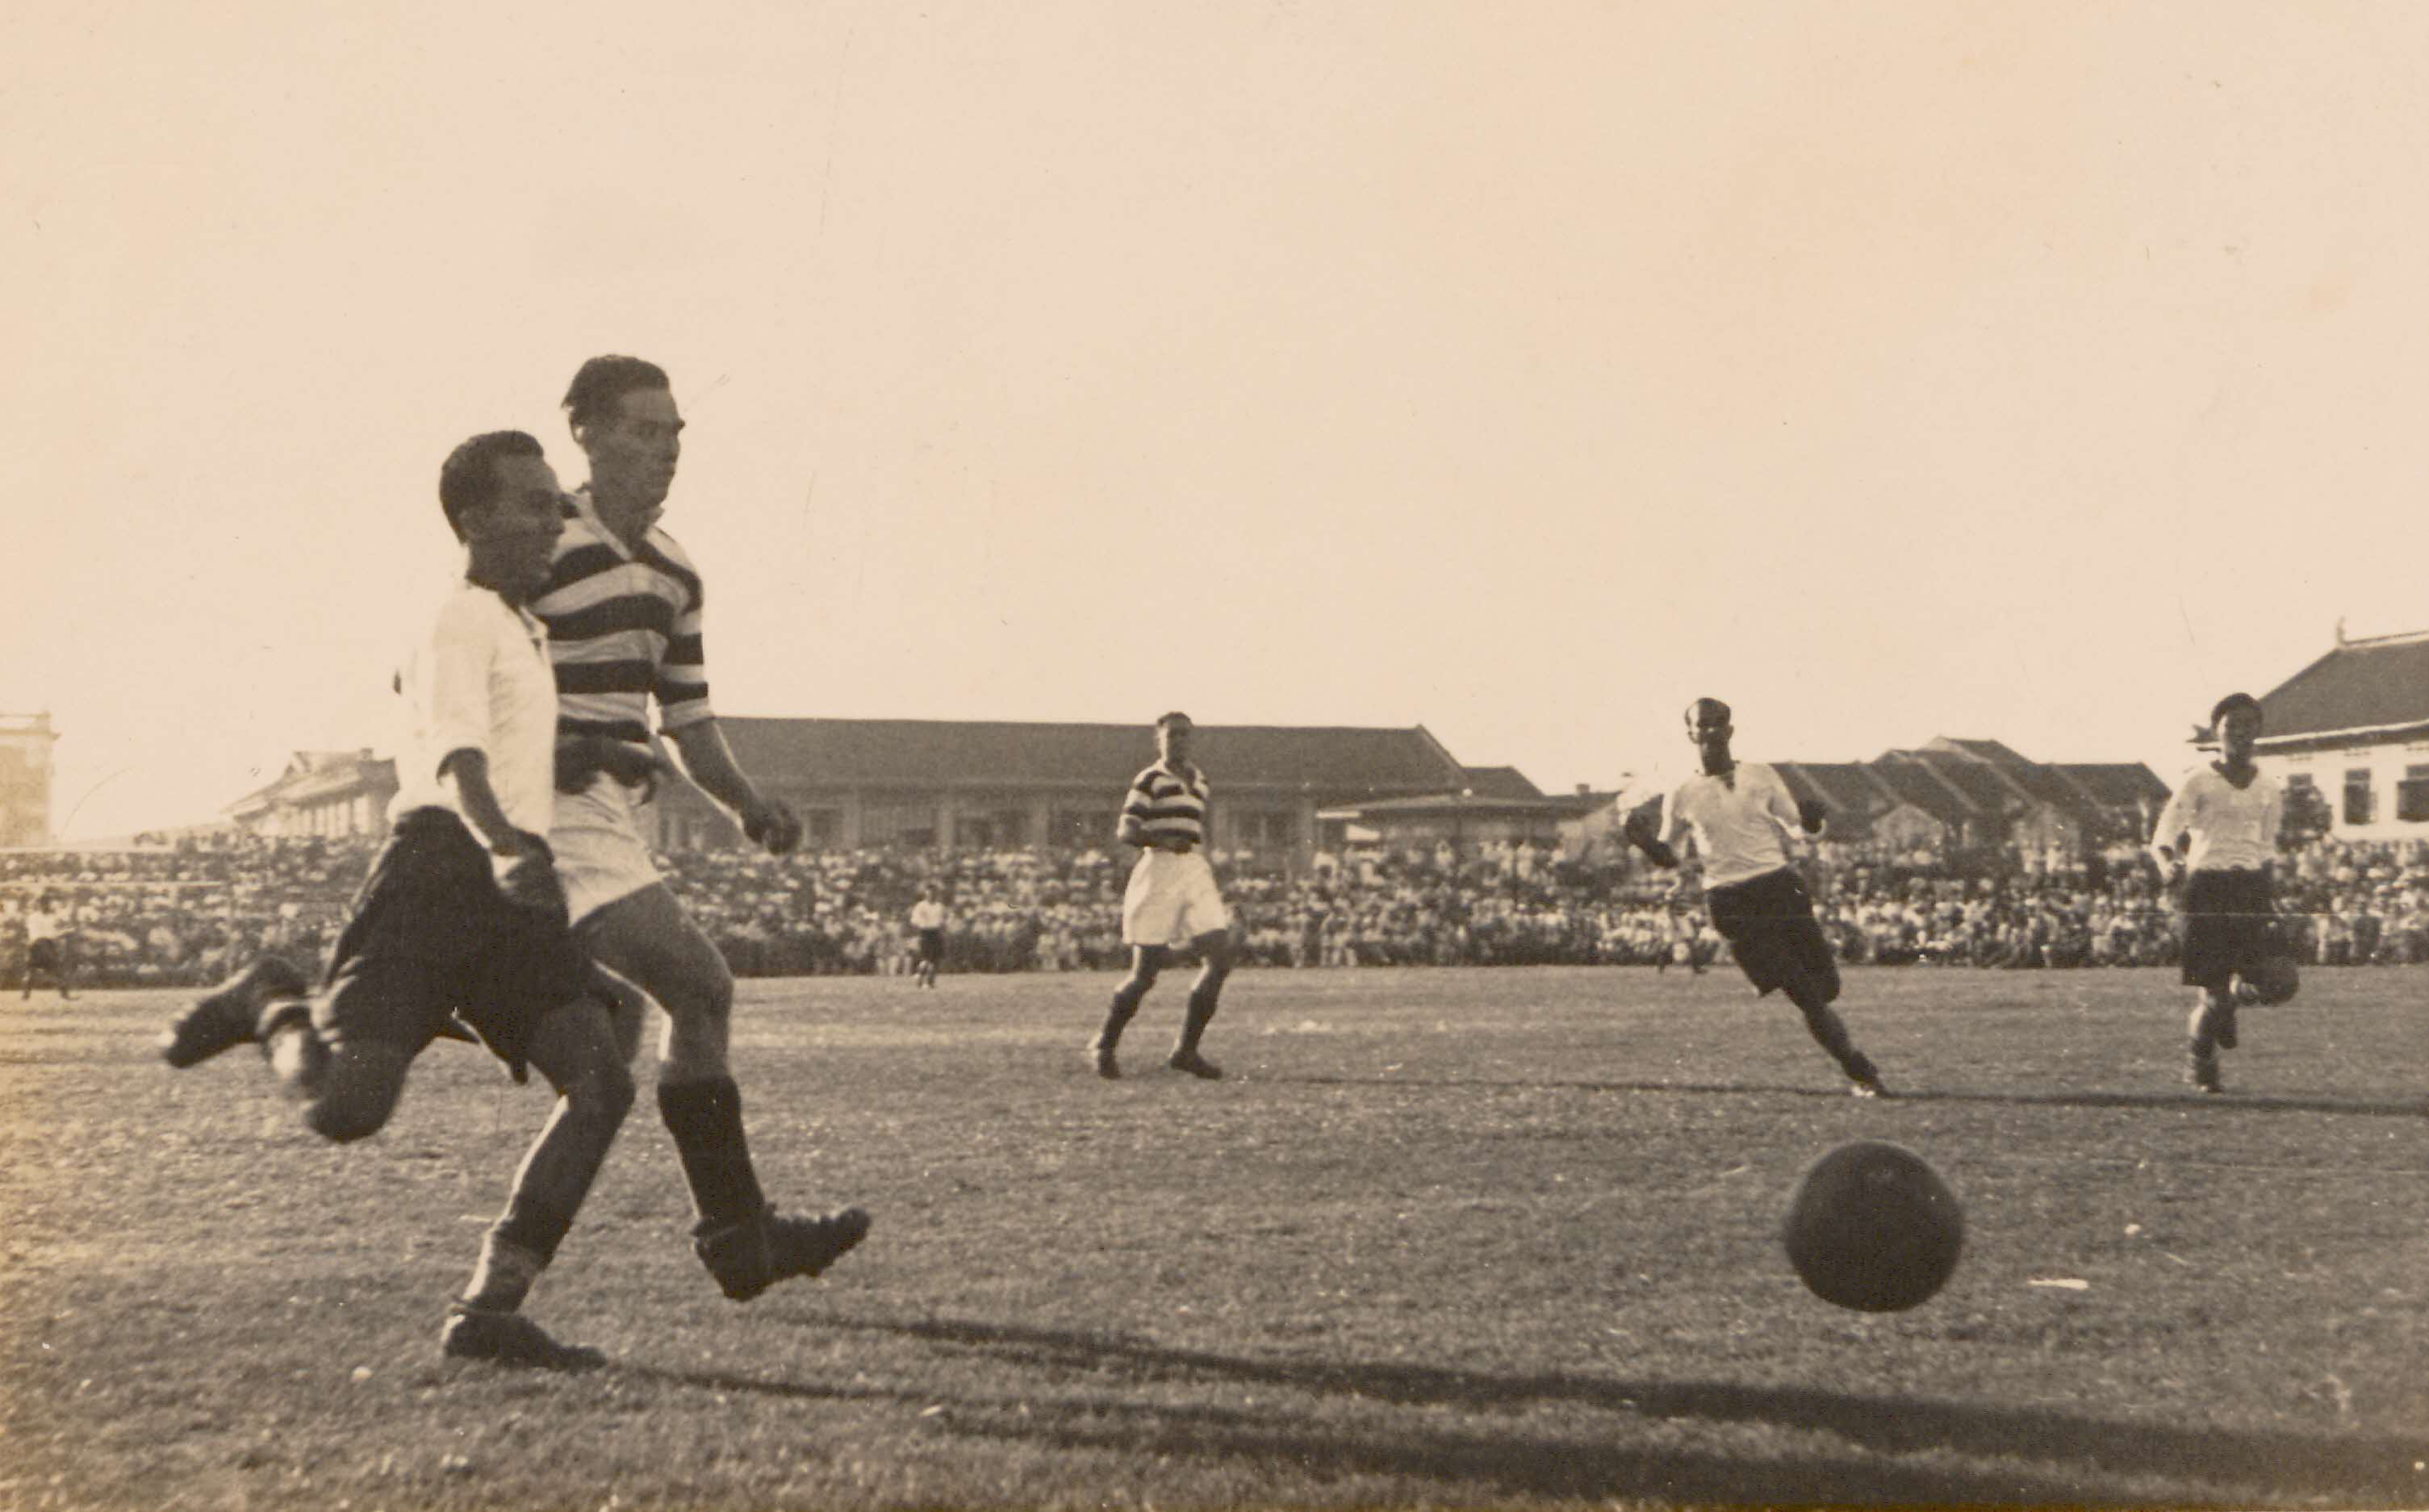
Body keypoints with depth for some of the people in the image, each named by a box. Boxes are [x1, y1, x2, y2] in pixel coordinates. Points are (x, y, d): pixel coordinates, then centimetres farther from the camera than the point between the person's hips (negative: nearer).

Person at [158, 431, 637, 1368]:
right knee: (347, 1108, -19)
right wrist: (506, 847, -41)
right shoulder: (463, 624, -4)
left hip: (510, 897, 8)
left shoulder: (522, 628, 26)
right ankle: (273, 1003, 16)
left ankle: (489, 1310, -11)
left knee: (601, 1083, -14)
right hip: (438, 875, -8)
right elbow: (460, 766, -21)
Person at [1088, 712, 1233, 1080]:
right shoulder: (1149, 780, -4)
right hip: (1159, 873, -6)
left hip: (1196, 873, 6)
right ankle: (1104, 1045, 16)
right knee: (1145, 974, -4)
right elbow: (1124, 832, -11)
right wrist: (1162, 841, -26)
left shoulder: (1198, 781, 17)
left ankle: (1186, 1050, 2)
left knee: (1220, 960, -7)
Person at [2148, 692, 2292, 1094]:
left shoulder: (2270, 789, 13)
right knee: (2212, 992, -6)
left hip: (2253, 886, 4)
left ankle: (2235, 994, 24)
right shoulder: (2198, 782, 0)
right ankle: (2198, 1065, 18)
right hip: (2207, 886, -4)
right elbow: (2162, 838, -4)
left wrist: (2268, 898, 17)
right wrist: (2169, 865, -25)